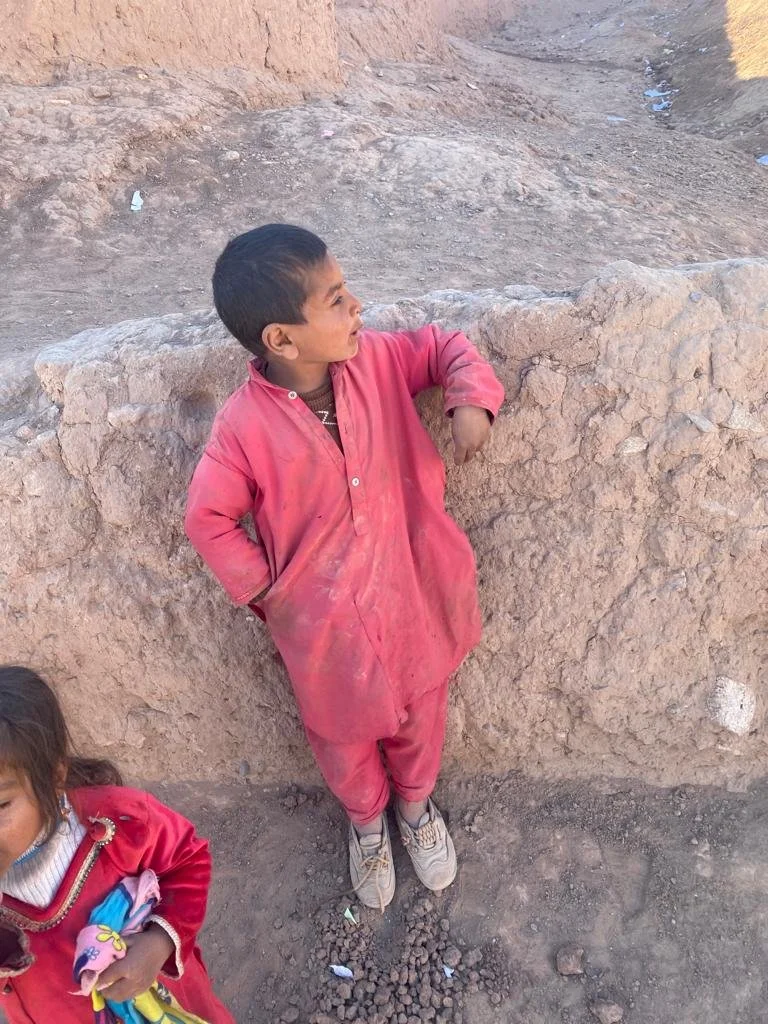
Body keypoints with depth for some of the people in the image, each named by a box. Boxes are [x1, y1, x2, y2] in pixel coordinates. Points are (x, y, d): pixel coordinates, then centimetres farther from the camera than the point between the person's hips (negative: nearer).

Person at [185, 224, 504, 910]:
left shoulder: (376, 361, -14)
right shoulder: (245, 427, -22)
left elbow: (445, 347, 1)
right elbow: (209, 519, -10)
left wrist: (472, 398, -18)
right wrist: (264, 586, -8)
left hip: (413, 598, 3)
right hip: (325, 621, -2)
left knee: (420, 719, 27)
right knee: (345, 736, 25)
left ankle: (416, 804, 61)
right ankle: (366, 820, 60)